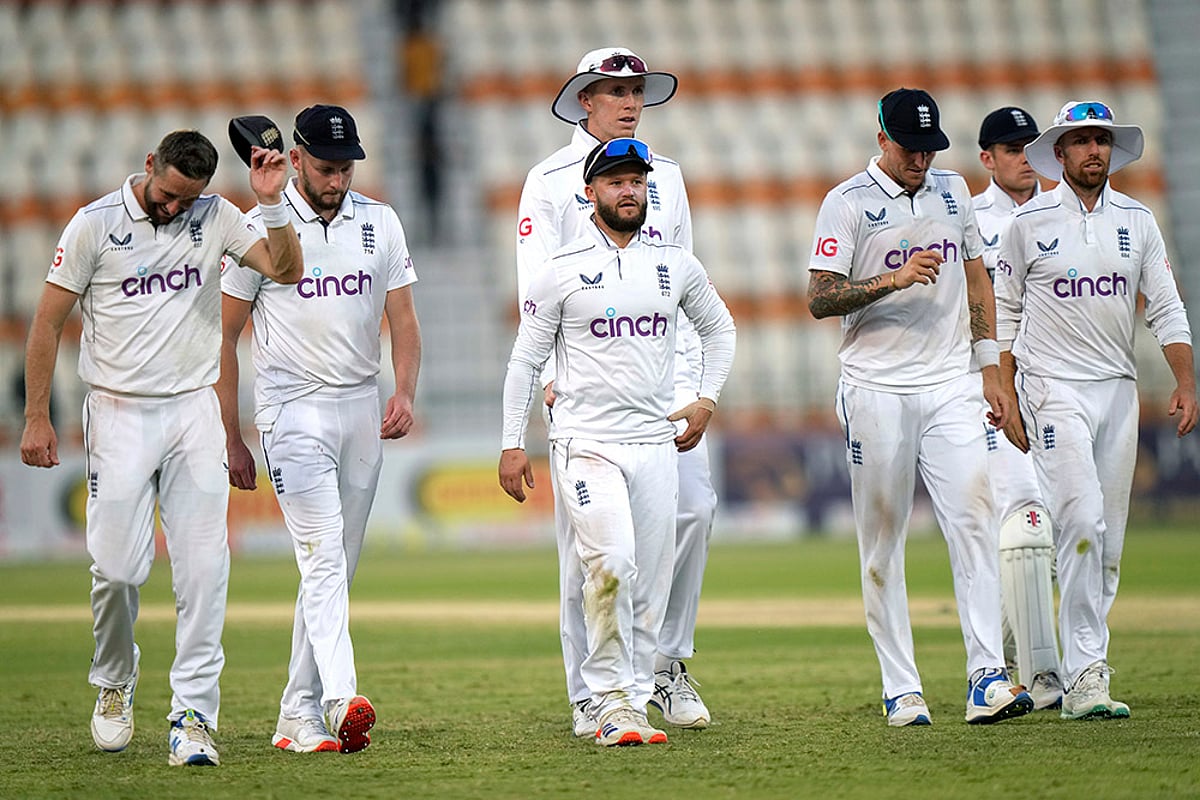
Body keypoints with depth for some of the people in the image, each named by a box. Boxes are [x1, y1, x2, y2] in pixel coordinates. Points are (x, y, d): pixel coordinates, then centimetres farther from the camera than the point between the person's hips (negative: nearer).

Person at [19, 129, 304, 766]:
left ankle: (193, 715, -6)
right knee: (118, 567, -5)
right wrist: (36, 418, -3)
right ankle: (114, 684, 22)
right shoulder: (95, 225, -5)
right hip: (120, 414, -2)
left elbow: (285, 269, -3)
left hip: (194, 410, 2)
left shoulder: (214, 217, 4)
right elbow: (48, 321, -1)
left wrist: (271, 203, -16)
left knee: (203, 568, -7)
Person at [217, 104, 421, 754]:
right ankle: (341, 700, -31)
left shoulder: (380, 224, 8)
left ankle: (299, 715, 12)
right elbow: (223, 336, -1)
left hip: (362, 409, 5)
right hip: (293, 411, -5)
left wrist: (405, 394, -10)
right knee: (323, 557, -19)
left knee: (335, 567, 7)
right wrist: (231, 438, -4)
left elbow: (403, 321, 9)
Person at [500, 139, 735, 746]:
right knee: (611, 563, -20)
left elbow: (718, 328, 25)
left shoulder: (676, 265, 9)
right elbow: (525, 360, 3)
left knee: (650, 580, 3)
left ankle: (631, 704, 10)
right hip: (585, 441, -4)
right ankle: (611, 702, -13)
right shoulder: (562, 270, -1)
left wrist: (706, 400, 12)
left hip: (655, 444, 4)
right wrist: (512, 444, -2)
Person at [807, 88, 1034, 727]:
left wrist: (989, 368, 13)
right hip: (876, 392, -3)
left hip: (951, 387, 3)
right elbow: (819, 299, -8)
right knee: (882, 542, 1)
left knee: (973, 519, -11)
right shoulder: (847, 203, -3)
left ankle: (987, 678, -17)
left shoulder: (953, 190, 13)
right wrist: (895, 278, -21)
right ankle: (901, 690, 6)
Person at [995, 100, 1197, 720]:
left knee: (1109, 538, 4)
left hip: (1118, 389, 5)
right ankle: (1084, 677, -18)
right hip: (1054, 387, -4)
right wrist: (1006, 399, -2)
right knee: (1082, 522, -18)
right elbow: (1004, 315, 4)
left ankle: (1083, 675, 10)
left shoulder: (1137, 221, 10)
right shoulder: (1029, 222, 0)